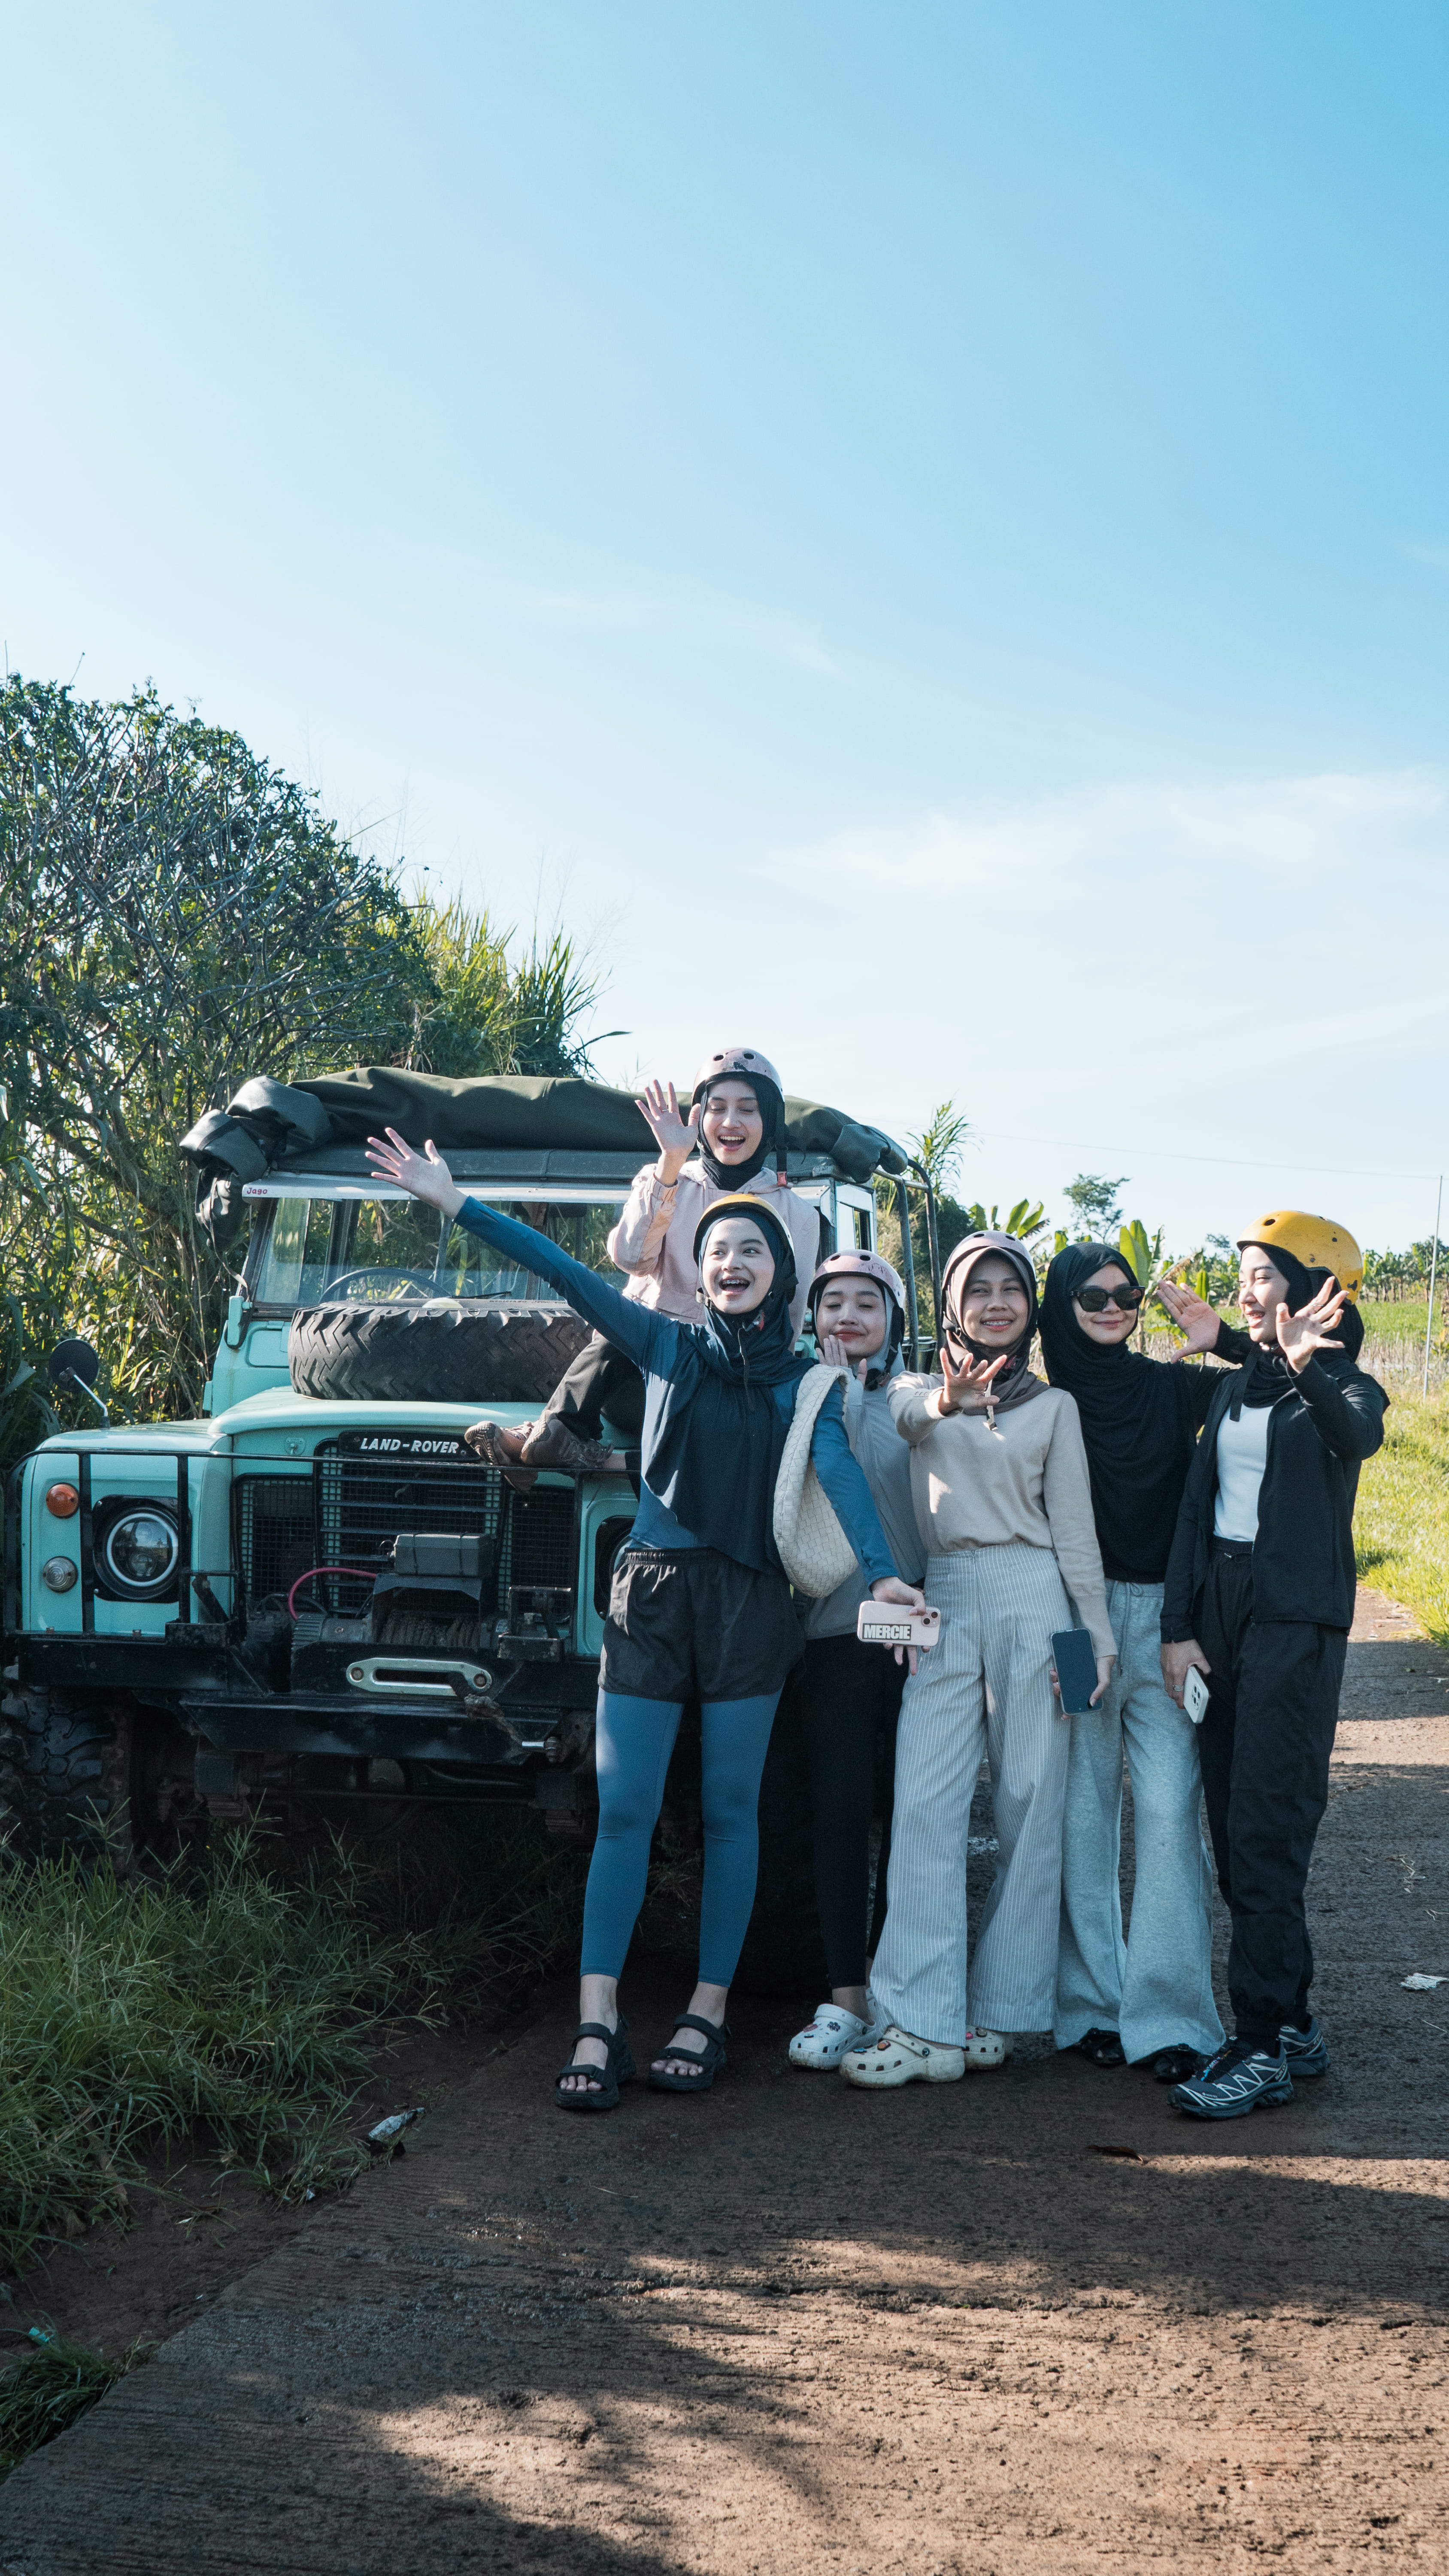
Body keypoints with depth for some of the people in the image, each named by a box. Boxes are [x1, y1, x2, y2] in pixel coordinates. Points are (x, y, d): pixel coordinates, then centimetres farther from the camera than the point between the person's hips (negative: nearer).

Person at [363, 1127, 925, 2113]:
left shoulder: (806, 1380, 6)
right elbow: (567, 1274, 1)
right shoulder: (668, 1346, 8)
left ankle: (708, 2013, 15)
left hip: (749, 1603, -1)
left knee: (729, 1812, 5)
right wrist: (456, 1201, -5)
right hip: (651, 1594, 1)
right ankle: (599, 2024, -1)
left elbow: (837, 1469, -10)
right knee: (624, 1809, -3)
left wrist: (881, 1570, -26)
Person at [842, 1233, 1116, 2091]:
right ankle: (927, 2023, -7)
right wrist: (945, 1402, -34)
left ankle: (997, 2012, 10)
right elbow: (904, 1416, -12)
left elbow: (1075, 1528, 10)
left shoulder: (1053, 1406, 12)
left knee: (1030, 1805, 0)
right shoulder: (919, 1389, 13)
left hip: (1032, 1599, 0)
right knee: (926, 1804, -8)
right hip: (944, 1602, 0)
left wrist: (1098, 1635, 4)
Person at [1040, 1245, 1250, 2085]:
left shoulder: (1174, 1389, 8)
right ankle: (1091, 2006, 14)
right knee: (1083, 1811, 4)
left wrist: (1223, 1341, -9)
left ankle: (1169, 2017, -3)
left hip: (1163, 1619, 0)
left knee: (1169, 1811, -7)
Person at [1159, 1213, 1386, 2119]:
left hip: (1298, 1620, -7)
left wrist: (1307, 1371, -48)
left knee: (1267, 1834, -9)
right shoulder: (1236, 1388, 16)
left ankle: (1261, 2050, -4)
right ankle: (1294, 2026, 18)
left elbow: (1360, 1437, -29)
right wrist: (1180, 1627, 3)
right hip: (1219, 1609, 7)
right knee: (1234, 1831, 7)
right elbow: (1198, 1505, 11)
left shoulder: (1339, 1388, -3)